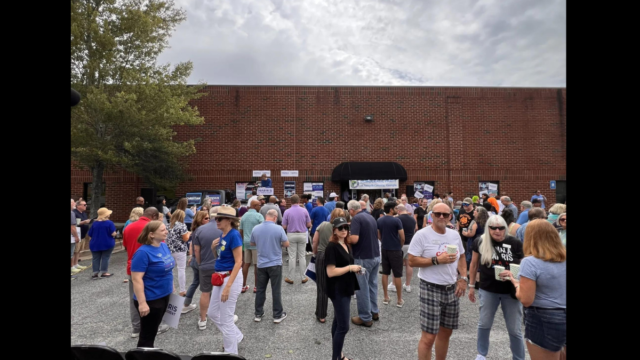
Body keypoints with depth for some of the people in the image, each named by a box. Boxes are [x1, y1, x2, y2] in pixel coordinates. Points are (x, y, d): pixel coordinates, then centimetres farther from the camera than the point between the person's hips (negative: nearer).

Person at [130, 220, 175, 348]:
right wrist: (142, 303, -26)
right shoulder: (143, 252, -23)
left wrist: (171, 287, 18)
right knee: (147, 335, 8)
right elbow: (136, 279, -24)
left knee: (152, 331, 23)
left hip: (164, 296, 8)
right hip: (151, 300, -8)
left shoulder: (164, 246, 2)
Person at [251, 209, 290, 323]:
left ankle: (258, 314, 23)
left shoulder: (256, 228, -2)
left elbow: (252, 243, 12)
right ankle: (277, 315, 14)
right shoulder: (278, 228, -14)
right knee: (276, 290, 6)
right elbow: (286, 244, -7)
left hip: (261, 264, 3)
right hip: (275, 263, -3)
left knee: (260, 289, 14)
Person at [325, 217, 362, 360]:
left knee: (338, 322, 19)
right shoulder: (332, 247, -19)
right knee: (343, 326, -4)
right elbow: (330, 272, -24)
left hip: (346, 288, 9)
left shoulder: (347, 245, 9)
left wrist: (355, 269, 3)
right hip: (338, 290, -9)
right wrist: (350, 268, -18)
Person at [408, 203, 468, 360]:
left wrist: (463, 278, 4)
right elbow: (412, 261, -15)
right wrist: (437, 260, -21)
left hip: (451, 289, 6)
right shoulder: (422, 235, -13)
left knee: (446, 332, 18)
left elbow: (461, 258, 18)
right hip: (431, 289, -6)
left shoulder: (455, 235, 7)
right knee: (428, 337, -3)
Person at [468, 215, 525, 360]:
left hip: (511, 291, -1)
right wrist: (471, 285, 8)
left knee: (515, 330, 12)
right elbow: (474, 264, 4)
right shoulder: (480, 242, -8)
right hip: (488, 290, 1)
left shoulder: (515, 243, -12)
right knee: (484, 324, 17)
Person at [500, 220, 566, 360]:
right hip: (562, 317, 6)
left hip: (544, 321, -6)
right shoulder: (564, 258, 1)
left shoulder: (530, 262, -18)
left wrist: (516, 283, -2)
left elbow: (526, 300, -19)